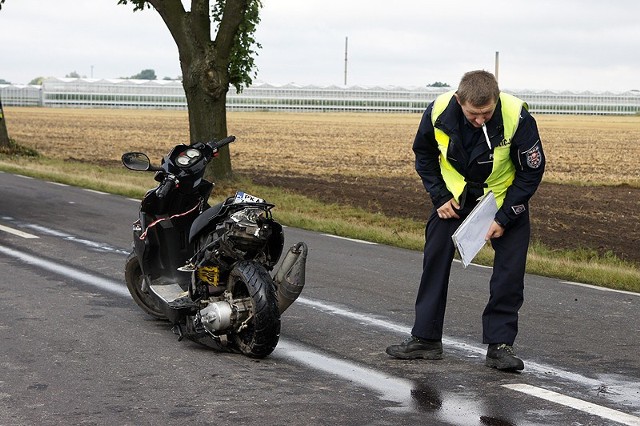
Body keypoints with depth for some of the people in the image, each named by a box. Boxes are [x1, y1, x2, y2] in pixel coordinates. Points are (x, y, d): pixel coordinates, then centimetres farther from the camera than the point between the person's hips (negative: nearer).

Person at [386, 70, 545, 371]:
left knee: (510, 267, -10)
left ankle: (500, 344, -1)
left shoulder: (517, 117, -32)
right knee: (435, 259, -2)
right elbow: (423, 154, -2)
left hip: (504, 197, -2)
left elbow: (532, 171, -17)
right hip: (455, 195, 2)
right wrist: (439, 197, -8)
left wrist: (504, 218, -17)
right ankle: (425, 338, 6)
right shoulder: (438, 111, -25)